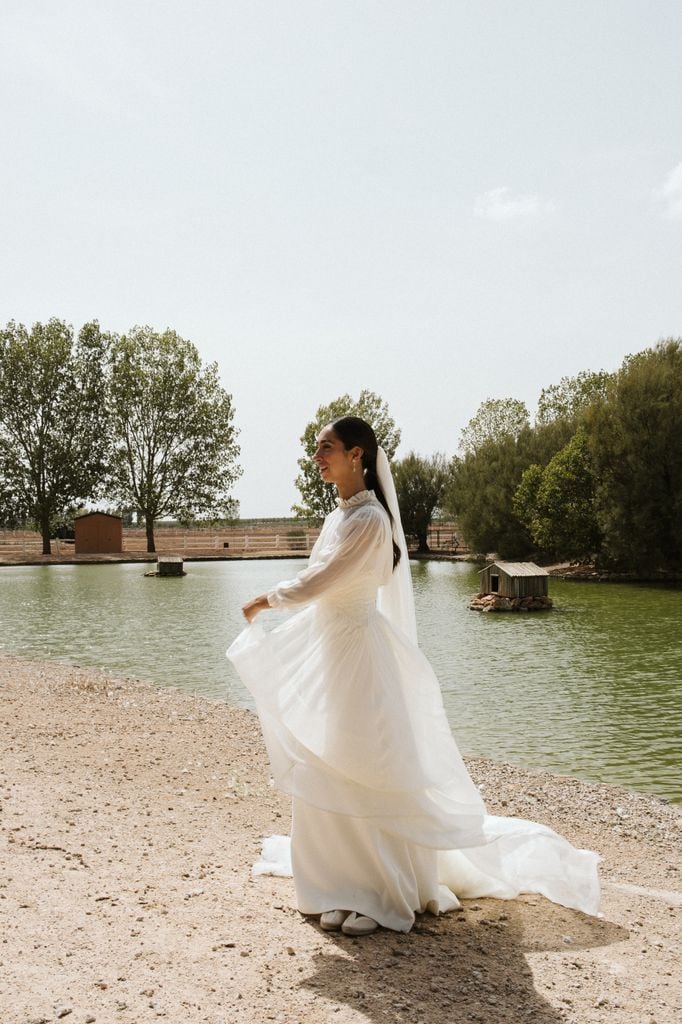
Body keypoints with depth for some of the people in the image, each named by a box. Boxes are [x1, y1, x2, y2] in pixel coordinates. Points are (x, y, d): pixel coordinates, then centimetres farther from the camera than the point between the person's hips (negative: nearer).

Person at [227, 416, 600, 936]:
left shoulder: (368, 519, -18)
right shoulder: (338, 516, 10)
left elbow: (317, 583, -18)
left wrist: (265, 600, -1)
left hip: (358, 654, -9)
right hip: (329, 654, 9)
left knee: (369, 777, 0)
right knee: (330, 774, 12)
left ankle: (387, 896, 15)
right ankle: (348, 890, 25)